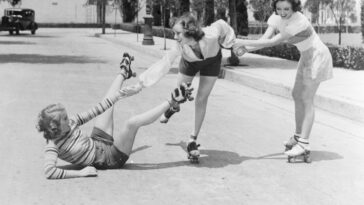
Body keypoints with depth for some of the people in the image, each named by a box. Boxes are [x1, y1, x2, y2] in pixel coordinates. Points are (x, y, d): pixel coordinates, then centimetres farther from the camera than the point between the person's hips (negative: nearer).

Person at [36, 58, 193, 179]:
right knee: (133, 122, -28)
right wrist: (81, 173, -42)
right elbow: (49, 172, -41)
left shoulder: (70, 124, -8)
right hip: (109, 159, -8)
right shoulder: (53, 145, -27)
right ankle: (172, 102, -10)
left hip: (97, 142, 8)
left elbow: (93, 112, -3)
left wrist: (119, 95, -4)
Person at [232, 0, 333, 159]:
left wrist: (245, 42, -33)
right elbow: (265, 39, -14)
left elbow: (273, 42, -34)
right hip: (306, 57, 9)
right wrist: (245, 48, -32)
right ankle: (298, 136, 24)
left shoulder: (298, 22, -32)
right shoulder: (276, 18, -8)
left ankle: (304, 144, -17)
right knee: (297, 95, 13)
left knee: (307, 99, -14)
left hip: (318, 56, -9)